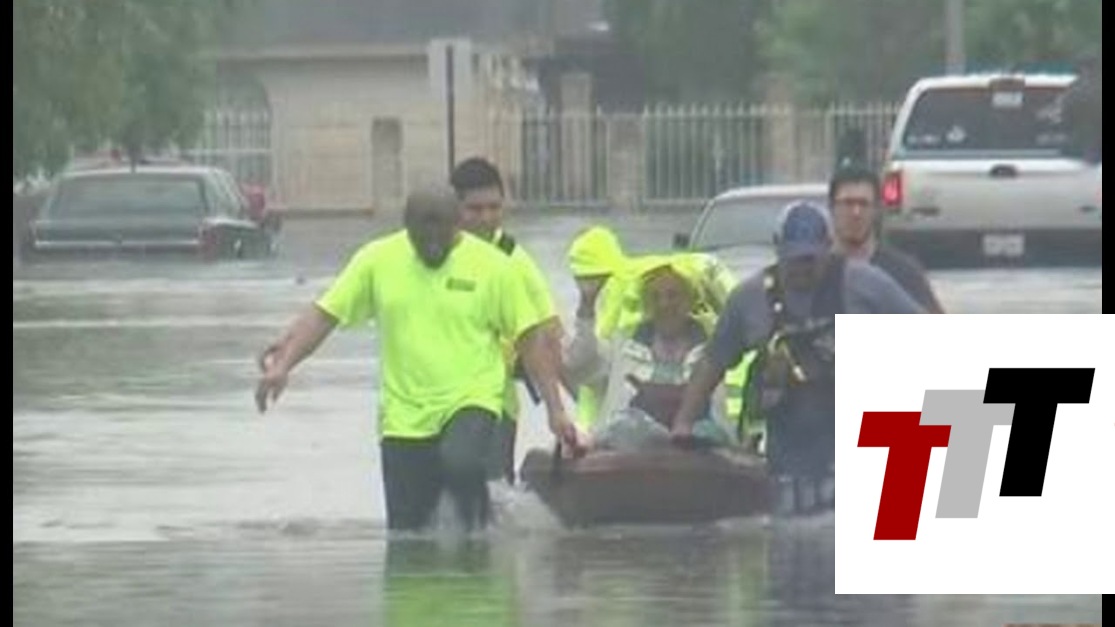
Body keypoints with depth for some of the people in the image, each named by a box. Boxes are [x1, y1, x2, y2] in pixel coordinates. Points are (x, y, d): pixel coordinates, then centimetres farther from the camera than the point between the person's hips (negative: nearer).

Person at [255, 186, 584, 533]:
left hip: (470, 403, -3)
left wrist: (555, 409, -7)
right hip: (404, 416, 3)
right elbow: (324, 315, 1)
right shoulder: (377, 260, 0)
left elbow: (529, 338, -3)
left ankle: (480, 527, -7)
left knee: (460, 463, -34)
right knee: (406, 533, 3)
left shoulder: (492, 265, -5)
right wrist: (282, 365, -12)